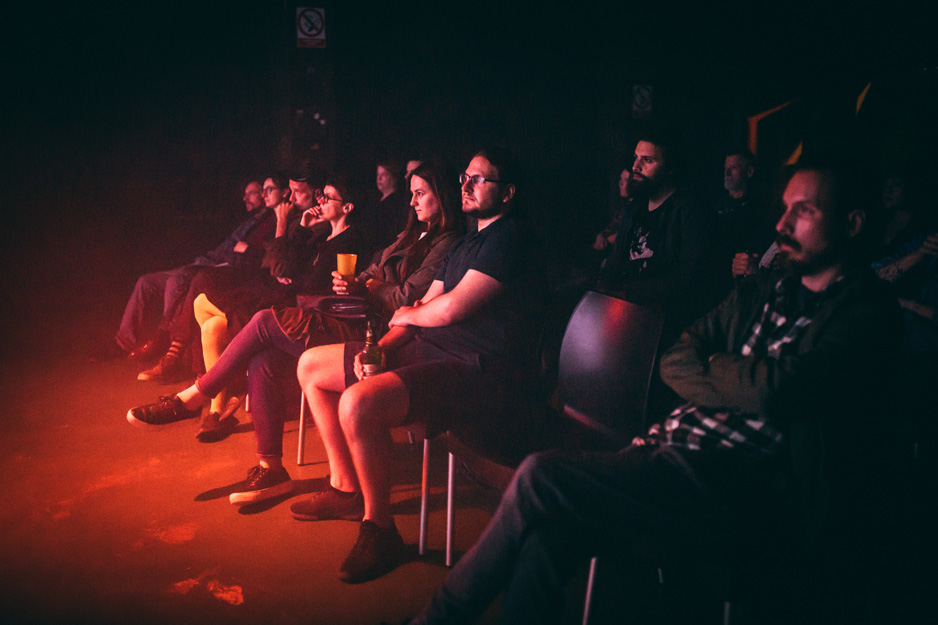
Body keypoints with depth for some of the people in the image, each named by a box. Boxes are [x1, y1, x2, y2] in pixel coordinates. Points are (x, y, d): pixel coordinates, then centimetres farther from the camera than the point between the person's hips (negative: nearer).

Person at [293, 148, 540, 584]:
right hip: (424, 350, 11)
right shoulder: (465, 244, 23)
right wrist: (379, 347, 0)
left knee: (358, 402, -34)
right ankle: (345, 488, 17)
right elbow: (424, 308, 18)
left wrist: (406, 315, 4)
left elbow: (452, 307, -18)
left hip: (473, 370, -11)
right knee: (311, 366, 11)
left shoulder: (509, 238, -9)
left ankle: (379, 528, -11)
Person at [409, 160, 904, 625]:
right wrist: (742, 388, -6)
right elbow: (675, 360, 13)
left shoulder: (868, 311, -4)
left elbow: (774, 391, -19)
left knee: (540, 479, -19)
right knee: (547, 532, -17)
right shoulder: (761, 293, 19)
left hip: (741, 491, -7)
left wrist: (715, 364, 2)